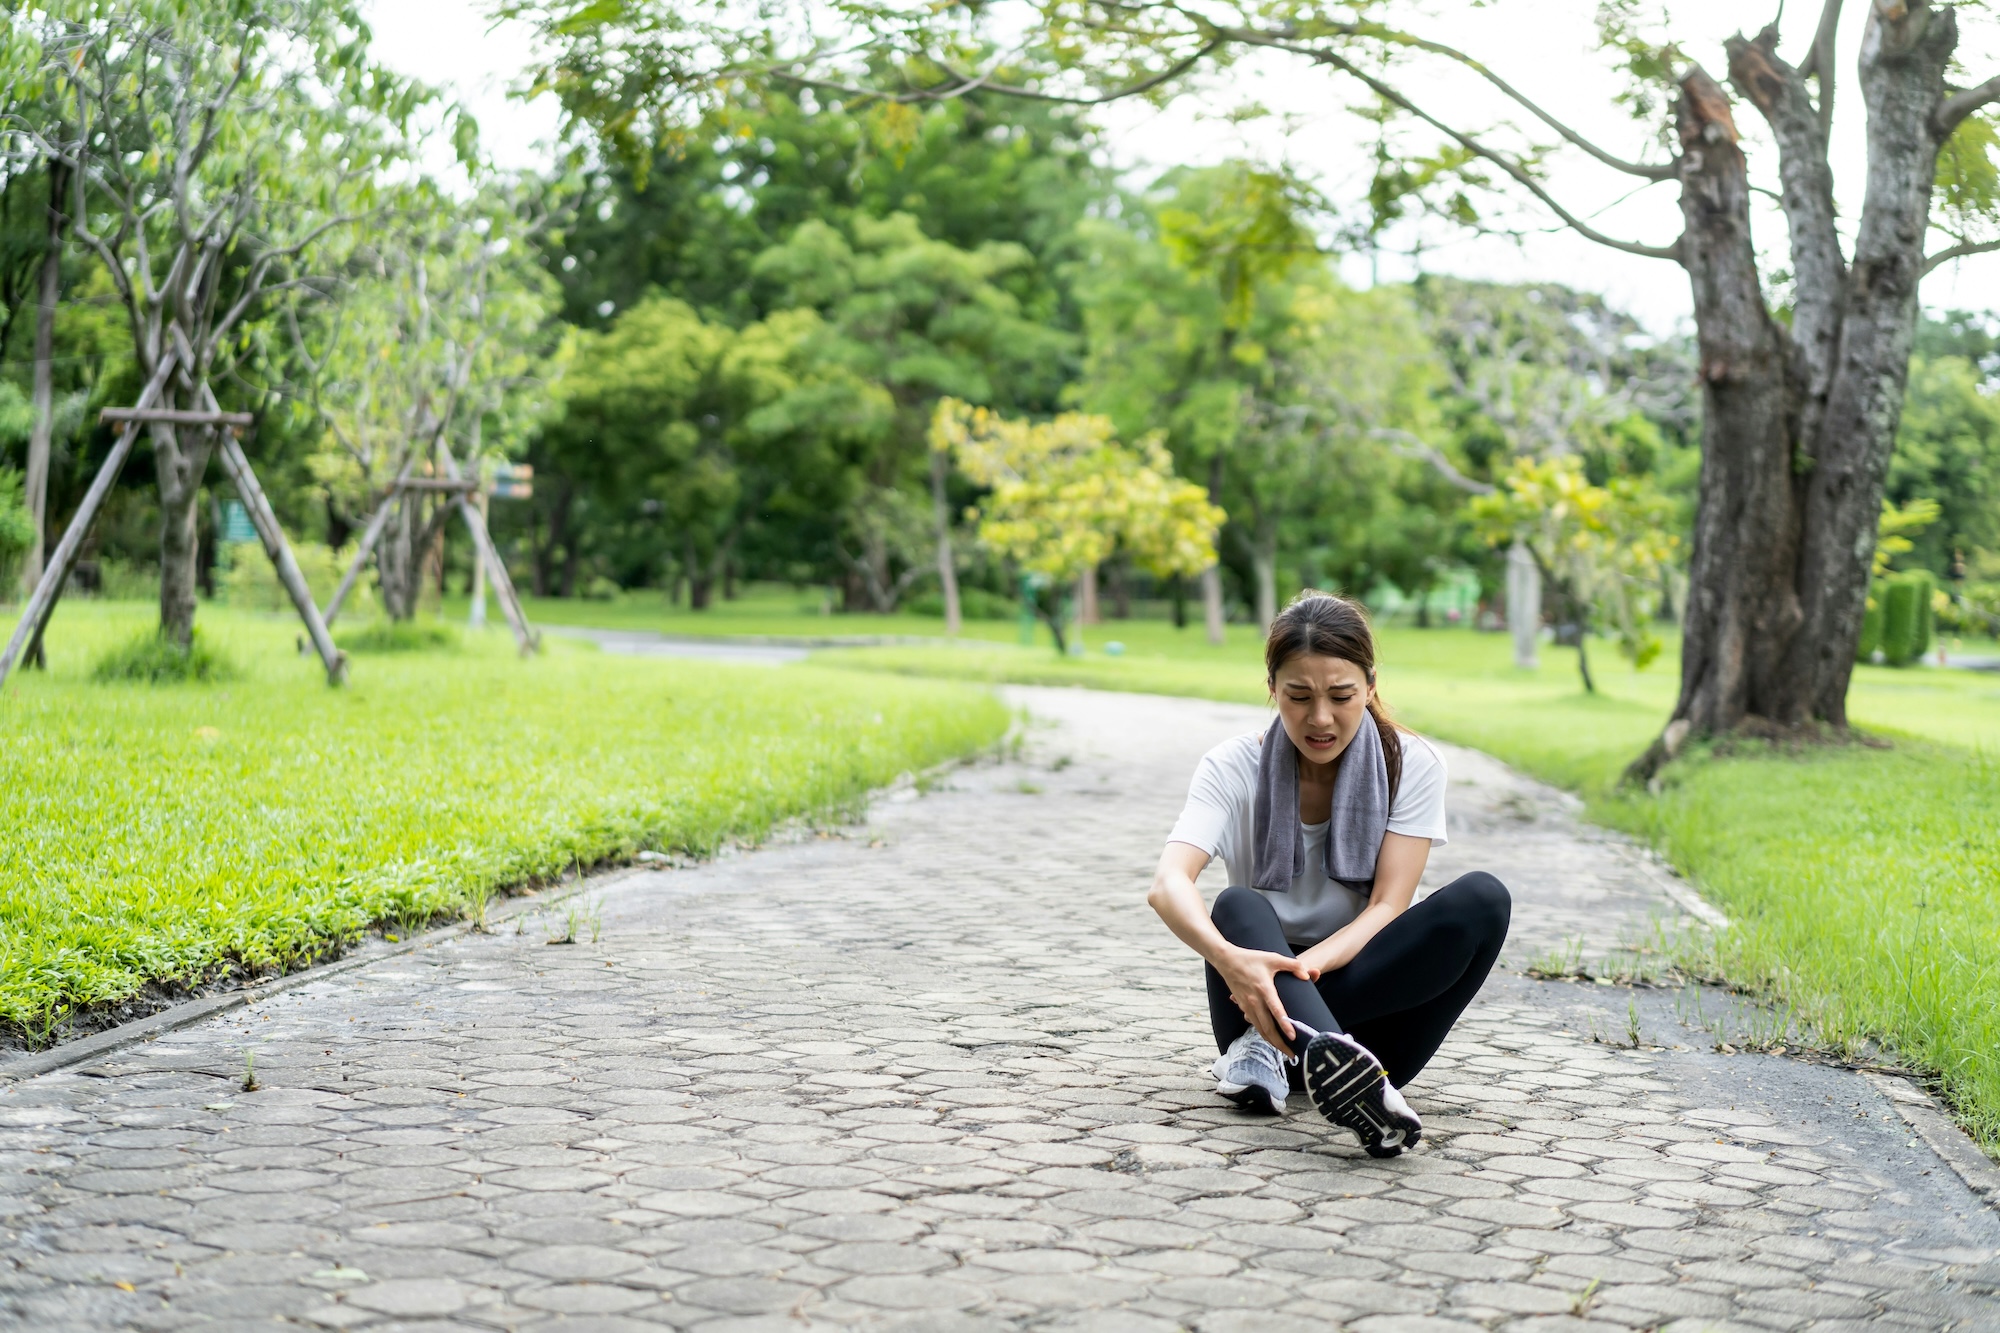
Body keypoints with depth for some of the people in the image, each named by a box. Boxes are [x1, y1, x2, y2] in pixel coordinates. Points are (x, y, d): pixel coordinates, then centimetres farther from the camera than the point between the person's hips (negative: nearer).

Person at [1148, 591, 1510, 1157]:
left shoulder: (1412, 765, -4)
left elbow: (1387, 908, -13)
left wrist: (1305, 965, -34)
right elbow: (1168, 883, -24)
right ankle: (1328, 1054, -59)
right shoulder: (1233, 768, -7)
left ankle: (1272, 1045, -30)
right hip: (1262, 986, -1)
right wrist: (1229, 958, -46)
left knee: (1482, 898, -24)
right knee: (1239, 906, -31)